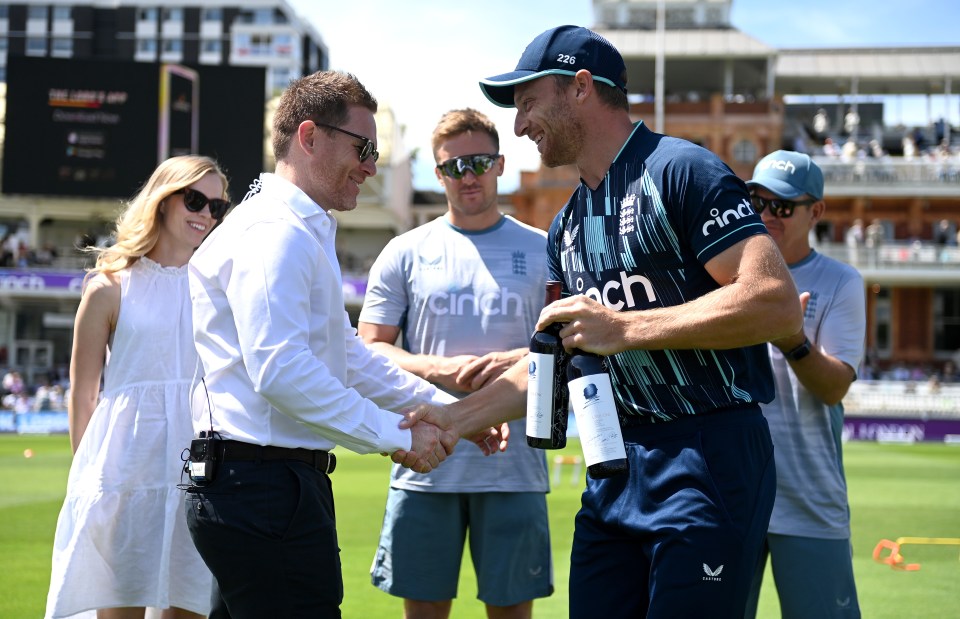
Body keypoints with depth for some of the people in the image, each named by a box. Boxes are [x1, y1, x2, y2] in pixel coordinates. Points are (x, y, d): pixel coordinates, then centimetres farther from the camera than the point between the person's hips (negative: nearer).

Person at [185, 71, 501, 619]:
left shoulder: (307, 234, 23)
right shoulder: (276, 233, -12)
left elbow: (348, 357, 27)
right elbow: (278, 368, -24)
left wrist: (449, 409, 19)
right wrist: (396, 435, -19)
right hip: (265, 488, -11)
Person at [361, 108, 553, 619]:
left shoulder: (541, 251, 8)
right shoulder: (406, 253, 8)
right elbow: (369, 349, 6)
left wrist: (517, 361, -14)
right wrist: (437, 370, -12)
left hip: (513, 467, -1)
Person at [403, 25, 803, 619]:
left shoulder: (679, 170, -9)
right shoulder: (567, 227, 18)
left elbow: (778, 303, -20)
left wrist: (625, 328, -18)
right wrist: (453, 418, 15)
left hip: (711, 457, -8)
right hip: (618, 466, 8)